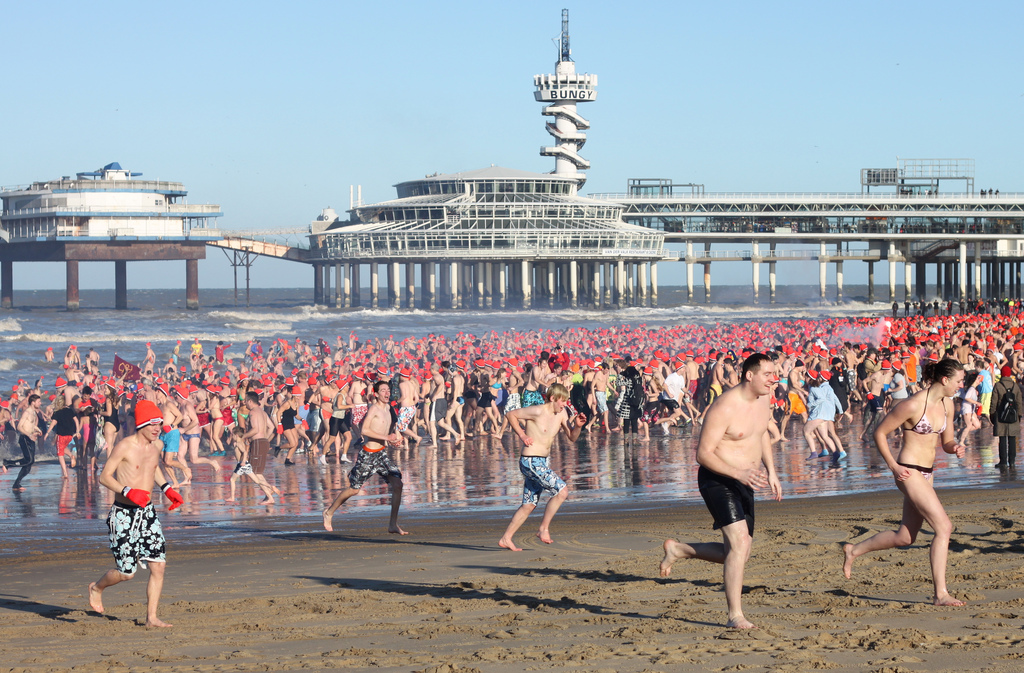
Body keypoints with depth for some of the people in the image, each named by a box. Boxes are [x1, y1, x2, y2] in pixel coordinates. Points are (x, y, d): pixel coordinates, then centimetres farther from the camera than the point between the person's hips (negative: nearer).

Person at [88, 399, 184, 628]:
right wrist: (128, 491, -28)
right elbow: (104, 476, -15)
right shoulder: (125, 447, -15)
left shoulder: (157, 446, 6)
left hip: (147, 513, 6)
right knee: (127, 572, 0)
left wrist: (167, 489, 16)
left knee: (158, 565, -3)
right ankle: (96, 588, 31)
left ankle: (151, 617, 5)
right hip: (124, 514, -6)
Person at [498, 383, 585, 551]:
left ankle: (506, 539, 17)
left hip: (544, 462, 9)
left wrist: (577, 426, -9)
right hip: (531, 462, -9)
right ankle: (544, 529, -4)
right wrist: (522, 434, -12)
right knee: (561, 491, -15)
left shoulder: (561, 413, 7)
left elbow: (572, 438, 11)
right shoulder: (538, 411, -16)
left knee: (529, 504, 11)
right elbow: (510, 415, -8)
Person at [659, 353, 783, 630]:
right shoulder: (724, 408, -21)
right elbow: (704, 453, -22)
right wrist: (738, 473, -32)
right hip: (718, 481, -9)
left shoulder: (762, 401, 5)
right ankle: (735, 616, -18)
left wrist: (771, 472, 18)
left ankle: (678, 549, 31)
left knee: (738, 554, 12)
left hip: (743, 484, 9)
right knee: (739, 543, -21)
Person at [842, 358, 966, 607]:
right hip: (909, 472, -9)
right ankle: (941, 594, -11)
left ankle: (854, 550, 36)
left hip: (926, 474, 9)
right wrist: (893, 466, -15)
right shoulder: (913, 405, -18)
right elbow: (880, 433, -10)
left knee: (905, 537, 16)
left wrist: (955, 447, -7)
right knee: (944, 527, -14)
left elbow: (946, 441, 17)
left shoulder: (946, 404, 7)